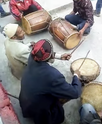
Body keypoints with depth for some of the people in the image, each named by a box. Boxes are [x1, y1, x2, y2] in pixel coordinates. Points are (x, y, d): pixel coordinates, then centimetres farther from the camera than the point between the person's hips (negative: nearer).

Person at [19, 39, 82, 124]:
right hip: (37, 110, -6)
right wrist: (76, 76, -11)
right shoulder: (53, 75, -41)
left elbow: (40, 54, 5)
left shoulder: (32, 57, -22)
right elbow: (75, 93, -28)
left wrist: (60, 56, 1)